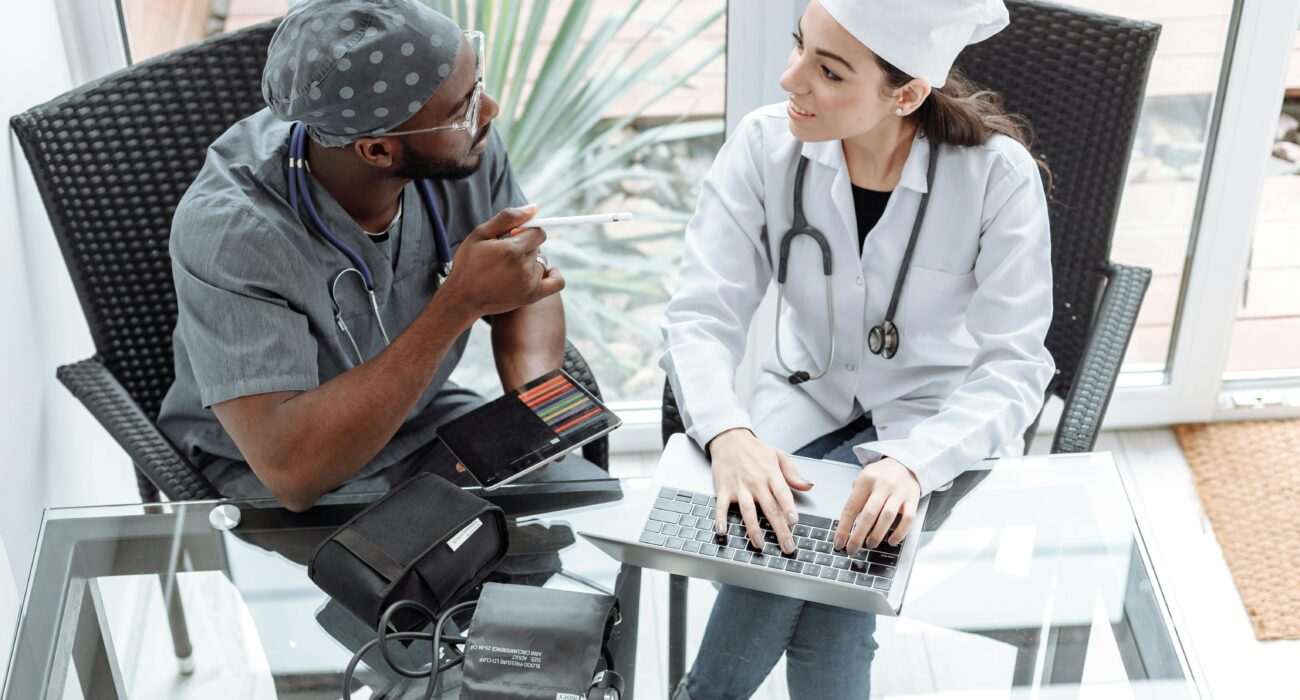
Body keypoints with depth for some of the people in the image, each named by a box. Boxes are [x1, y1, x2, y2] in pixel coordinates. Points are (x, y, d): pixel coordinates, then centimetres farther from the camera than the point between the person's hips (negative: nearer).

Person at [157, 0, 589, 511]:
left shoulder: (464, 146, -15)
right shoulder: (230, 234, -31)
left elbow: (527, 283, 3)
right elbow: (290, 472, -39)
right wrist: (460, 303, -40)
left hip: (426, 422, 5)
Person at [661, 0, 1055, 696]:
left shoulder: (998, 175, -20)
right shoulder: (766, 144, -15)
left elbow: (1013, 366, -20)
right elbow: (699, 317, -15)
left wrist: (912, 463, -39)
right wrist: (729, 435, -36)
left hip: (939, 423, -1)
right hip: (807, 397, 2)